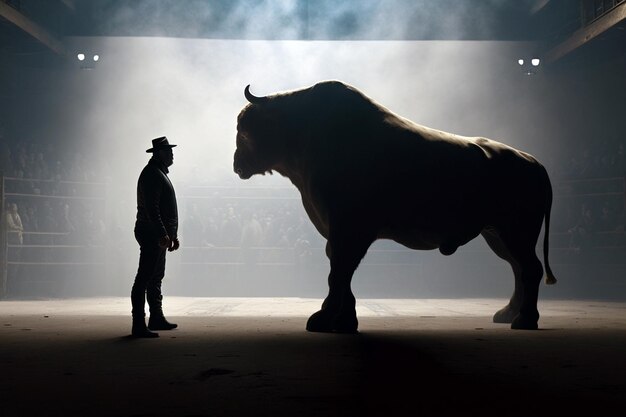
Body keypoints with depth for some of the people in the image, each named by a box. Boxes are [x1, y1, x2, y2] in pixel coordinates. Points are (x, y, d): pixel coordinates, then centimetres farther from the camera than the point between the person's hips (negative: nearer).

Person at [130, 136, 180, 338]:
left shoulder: (160, 173, 21)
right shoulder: (151, 174, -12)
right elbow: (151, 209, -22)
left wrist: (173, 235, 24)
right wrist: (162, 234, -27)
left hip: (159, 236, 11)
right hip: (151, 235, -11)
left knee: (156, 278, 18)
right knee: (144, 279, -11)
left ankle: (156, 318, 29)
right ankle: (139, 326, -11)